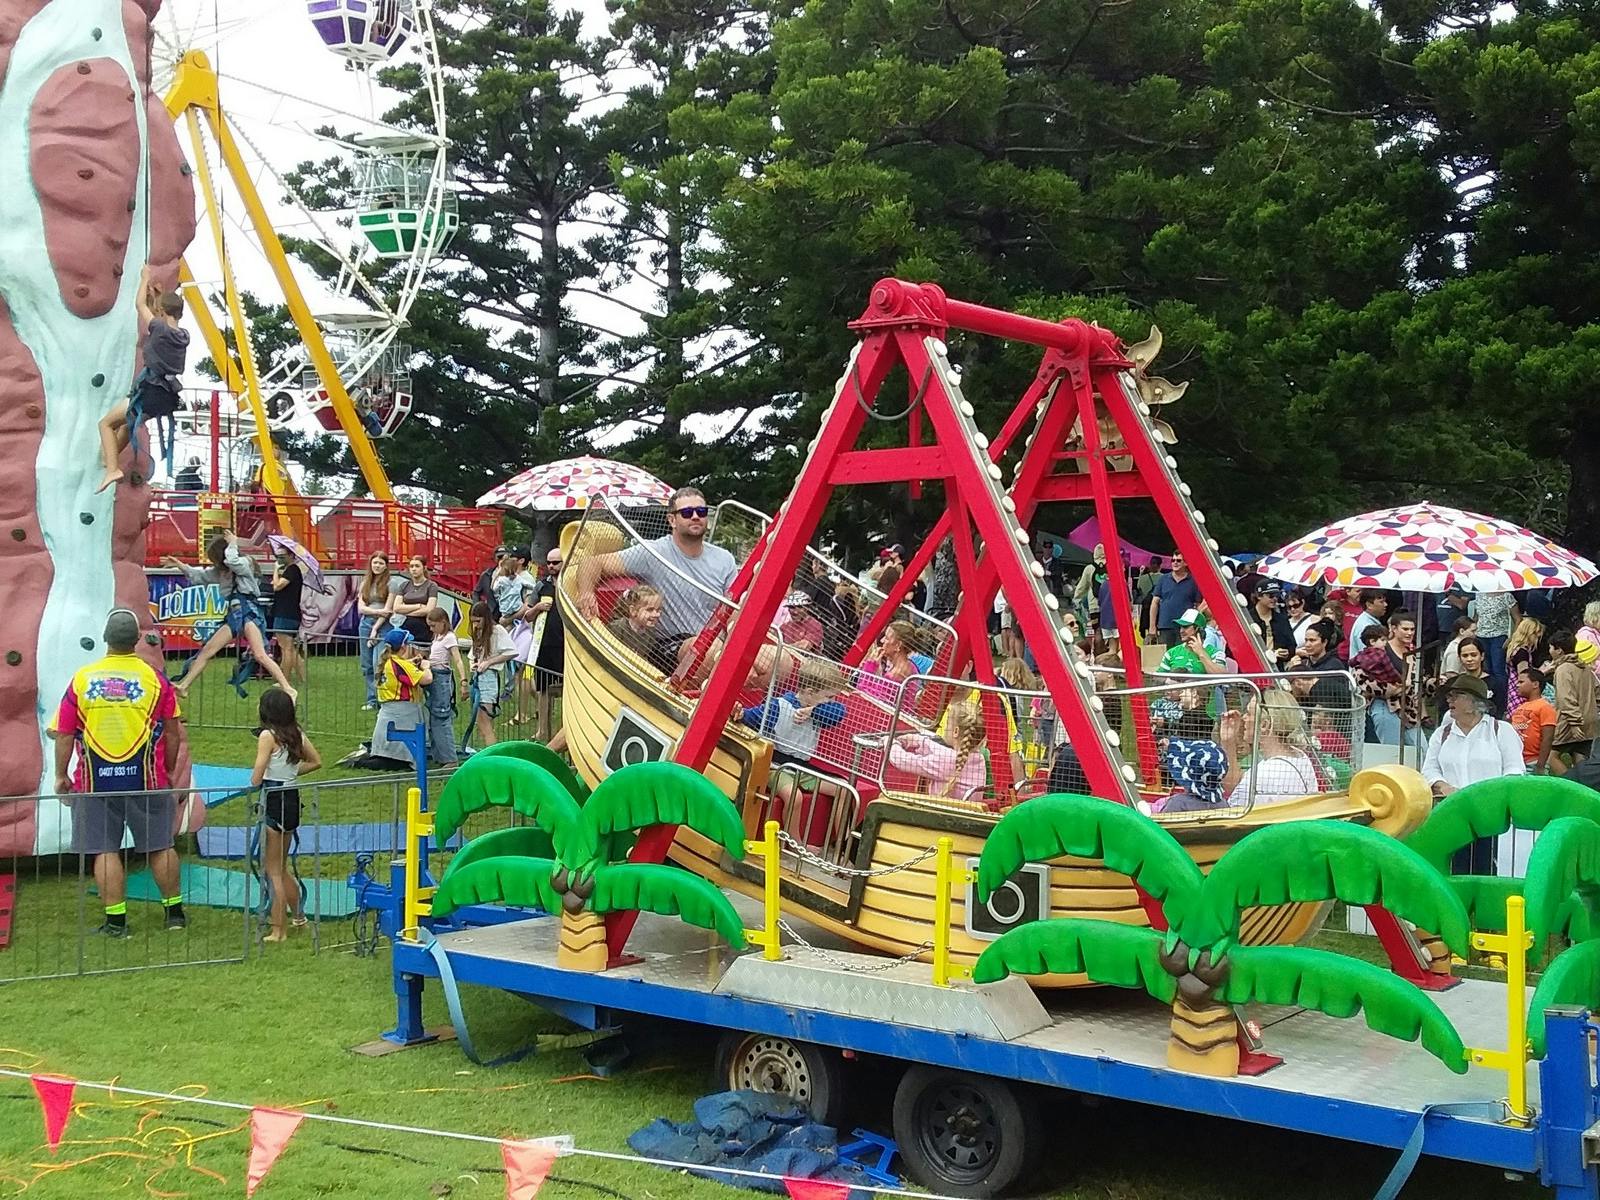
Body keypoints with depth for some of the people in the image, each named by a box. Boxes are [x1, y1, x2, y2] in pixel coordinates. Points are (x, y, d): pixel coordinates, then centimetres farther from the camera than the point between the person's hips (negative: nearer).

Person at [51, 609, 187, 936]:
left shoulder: (82, 678, -2)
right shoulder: (155, 678, -3)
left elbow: (63, 734, 1)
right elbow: (173, 732, 1)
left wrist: (61, 775, 11)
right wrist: (169, 771, 14)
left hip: (96, 782, 0)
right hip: (146, 779, 0)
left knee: (105, 850, 5)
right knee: (160, 846, 11)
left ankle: (116, 920, 5)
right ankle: (174, 912, 20)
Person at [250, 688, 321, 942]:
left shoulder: (267, 736, -15)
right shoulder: (296, 733, 5)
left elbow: (256, 780, -18)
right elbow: (316, 761, 16)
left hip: (274, 800, -7)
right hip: (292, 799, 7)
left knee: (273, 871, 1)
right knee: (281, 868, 22)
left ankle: (279, 930, 5)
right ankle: (298, 916, 31)